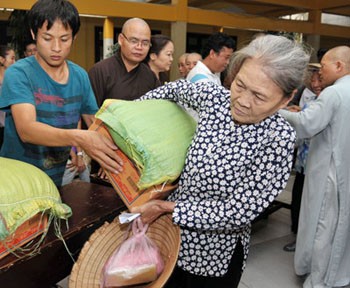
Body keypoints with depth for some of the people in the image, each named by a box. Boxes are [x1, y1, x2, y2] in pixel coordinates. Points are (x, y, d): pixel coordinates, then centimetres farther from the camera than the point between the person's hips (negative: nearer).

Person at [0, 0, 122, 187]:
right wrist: (78, 138, -43)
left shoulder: (80, 76, 2)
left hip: (59, 179, 3)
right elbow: (26, 130, -26)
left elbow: (95, 121, 6)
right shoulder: (18, 74, -13)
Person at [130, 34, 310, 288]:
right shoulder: (215, 97, -11)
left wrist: (168, 207, -22)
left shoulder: (278, 138, -24)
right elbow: (176, 89, 10)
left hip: (216, 255, -4)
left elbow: (238, 212, -24)